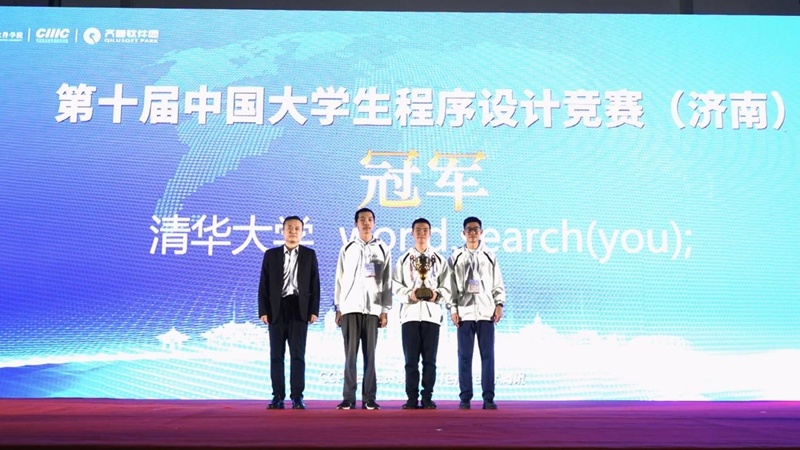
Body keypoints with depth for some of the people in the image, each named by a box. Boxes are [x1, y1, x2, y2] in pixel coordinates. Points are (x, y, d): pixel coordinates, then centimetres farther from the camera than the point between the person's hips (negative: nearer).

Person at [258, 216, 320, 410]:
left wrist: (314, 310, -4)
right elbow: (264, 285, 6)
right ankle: (278, 396, 6)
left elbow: (314, 285, 5)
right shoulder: (271, 255, 9)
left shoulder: (309, 254, 9)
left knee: (298, 354, -3)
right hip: (277, 308, 1)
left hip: (299, 309, -1)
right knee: (276, 354, 1)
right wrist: (263, 311, -3)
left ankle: (297, 397, 1)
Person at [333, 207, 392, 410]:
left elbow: (387, 282, 6)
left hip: (373, 308, 0)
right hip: (350, 307, 0)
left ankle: (369, 398, 4)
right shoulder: (347, 249, 9)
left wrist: (385, 310, 1)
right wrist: (337, 308, 3)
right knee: (350, 354, -2)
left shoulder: (383, 249, 8)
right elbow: (340, 279, 8)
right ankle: (348, 398, 2)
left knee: (370, 354, 1)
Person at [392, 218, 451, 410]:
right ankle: (412, 398, 4)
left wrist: (437, 295, -14)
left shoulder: (439, 259, 12)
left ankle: (427, 398, 5)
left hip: (432, 313, 0)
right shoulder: (404, 259, 12)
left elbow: (447, 287, 6)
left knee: (430, 359, 0)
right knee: (411, 359, -1)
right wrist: (409, 294, -14)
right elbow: (396, 285, 4)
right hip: (410, 313, 0)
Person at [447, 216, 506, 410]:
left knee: (487, 355, -1)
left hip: (486, 312, 1)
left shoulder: (489, 257, 11)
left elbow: (498, 284, 10)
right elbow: (450, 285, 5)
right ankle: (465, 397, 7)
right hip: (464, 312, 0)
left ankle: (488, 398, 3)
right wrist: (452, 308, -3)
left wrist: (499, 304, 0)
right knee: (464, 356, 1)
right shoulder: (456, 258, 8)